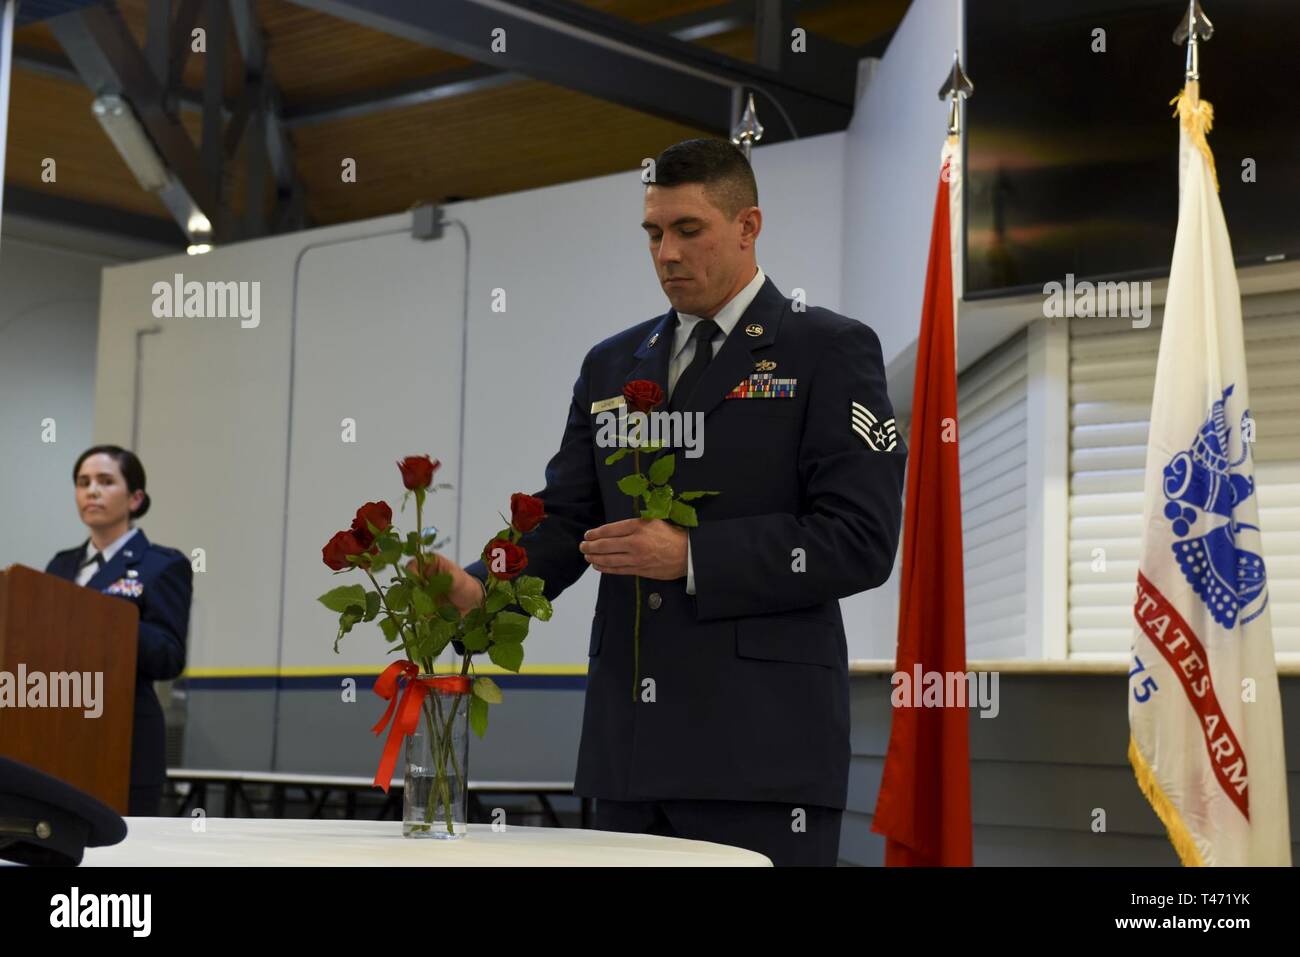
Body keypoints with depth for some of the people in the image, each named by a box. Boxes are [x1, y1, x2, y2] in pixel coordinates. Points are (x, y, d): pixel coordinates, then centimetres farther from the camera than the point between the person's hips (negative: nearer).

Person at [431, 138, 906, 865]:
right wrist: (483, 589, -9)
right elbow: (563, 520, 12)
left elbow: (860, 540, -9)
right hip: (632, 749, 5)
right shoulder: (612, 365, 17)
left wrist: (691, 556, -17)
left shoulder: (830, 351, 0)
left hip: (760, 747, -5)